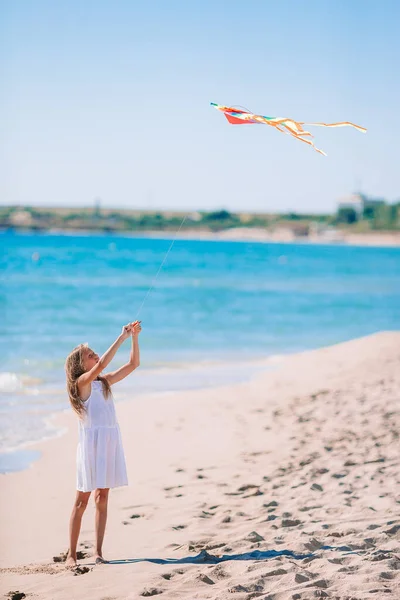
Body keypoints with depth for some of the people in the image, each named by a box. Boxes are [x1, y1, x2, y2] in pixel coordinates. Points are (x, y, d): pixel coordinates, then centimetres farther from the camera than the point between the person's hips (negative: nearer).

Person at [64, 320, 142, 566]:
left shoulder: (104, 381, 12)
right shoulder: (82, 382, -7)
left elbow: (133, 364, 13)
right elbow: (101, 365, -25)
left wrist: (134, 337, 1)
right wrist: (122, 338, -23)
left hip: (110, 442, 7)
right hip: (92, 442, -6)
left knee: (102, 497, 7)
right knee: (82, 500, -2)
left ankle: (98, 552, 10)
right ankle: (72, 554, 2)